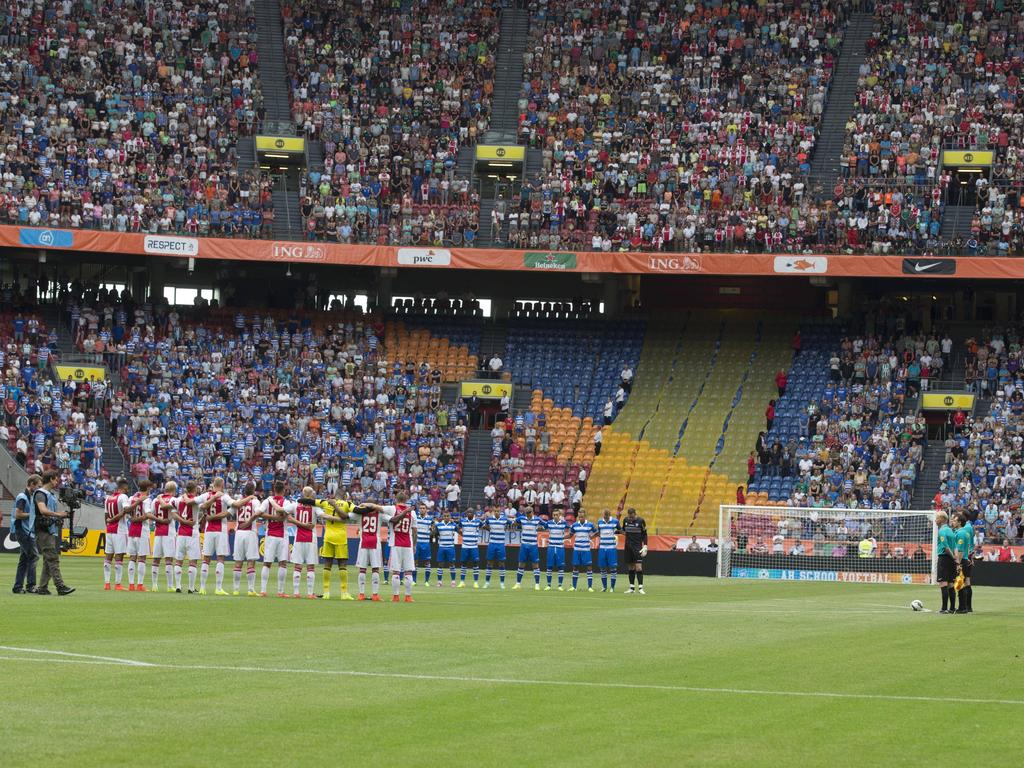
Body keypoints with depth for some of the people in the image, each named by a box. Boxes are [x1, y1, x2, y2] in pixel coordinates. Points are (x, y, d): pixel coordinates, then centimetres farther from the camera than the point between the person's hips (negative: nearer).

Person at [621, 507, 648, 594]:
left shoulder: (640, 521, -6)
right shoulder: (625, 520, 4)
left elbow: (645, 534, -2)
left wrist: (645, 546, -8)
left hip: (638, 547, -4)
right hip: (628, 547, 4)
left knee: (638, 567, -12)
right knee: (630, 568, 7)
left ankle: (640, 587, -11)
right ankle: (631, 588, 13)